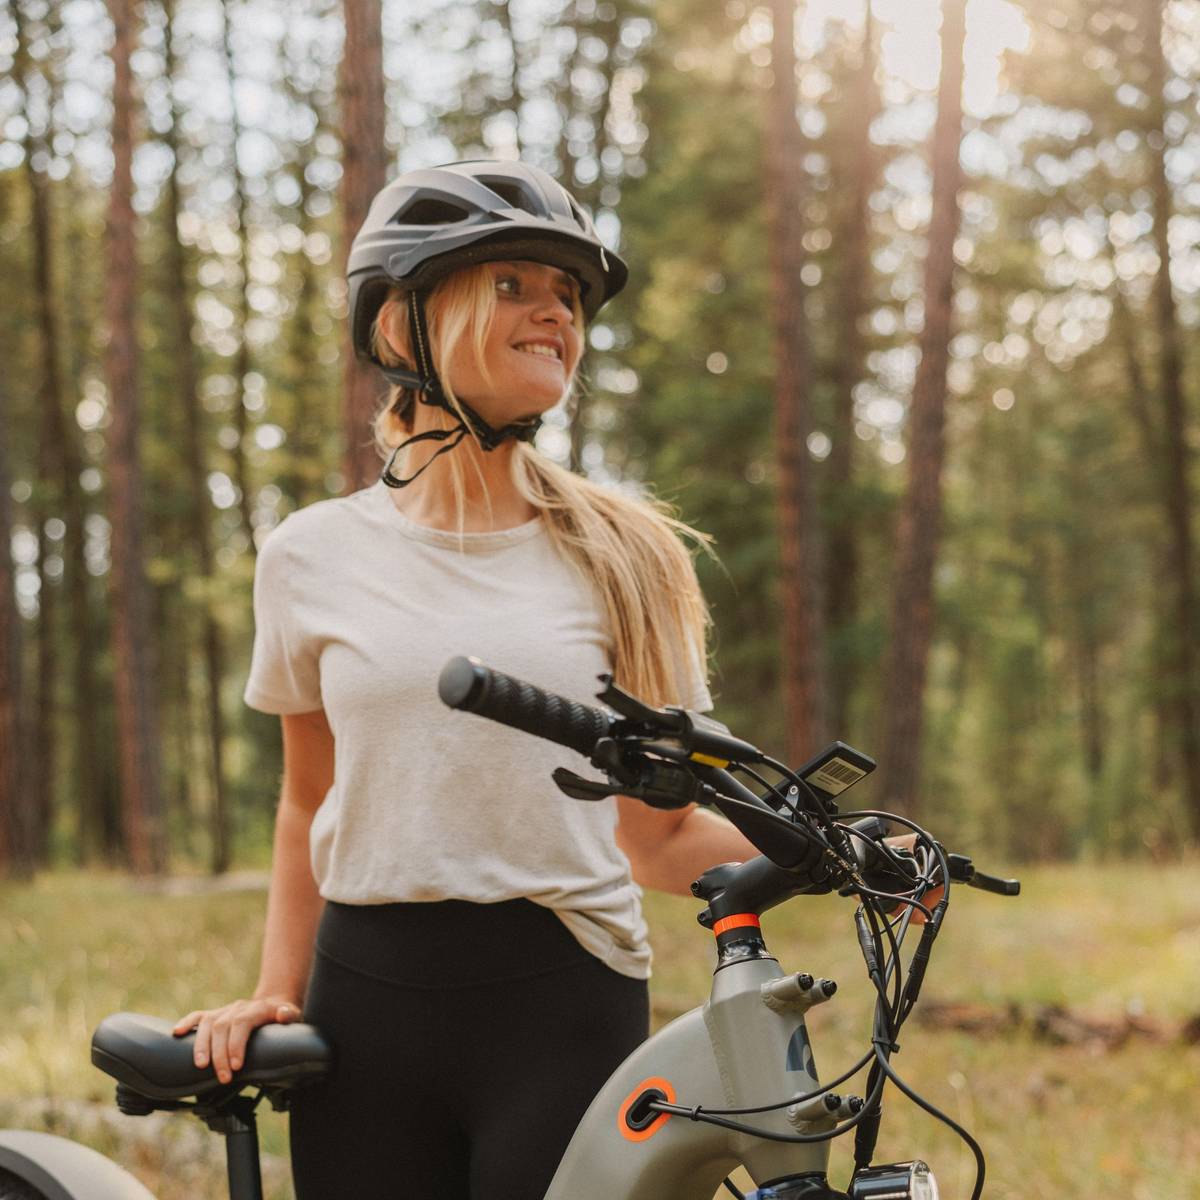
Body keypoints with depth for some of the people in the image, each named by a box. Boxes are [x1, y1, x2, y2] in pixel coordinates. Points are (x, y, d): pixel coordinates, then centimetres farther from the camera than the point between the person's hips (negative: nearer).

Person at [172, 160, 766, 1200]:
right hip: (366, 1005, 1)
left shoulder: (623, 556, 3)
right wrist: (274, 995, 5)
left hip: (564, 1008, -1)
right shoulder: (314, 556, 4)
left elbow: (658, 840, 5)